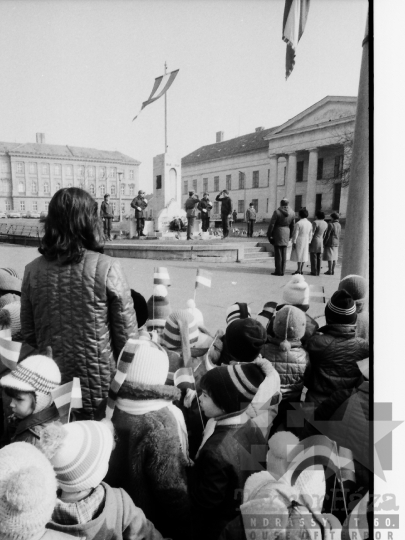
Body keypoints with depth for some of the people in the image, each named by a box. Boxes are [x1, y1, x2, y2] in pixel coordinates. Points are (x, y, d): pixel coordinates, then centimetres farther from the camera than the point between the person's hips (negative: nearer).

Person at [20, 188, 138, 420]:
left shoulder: (33, 270, -6)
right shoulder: (107, 268, -18)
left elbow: (28, 332, 5)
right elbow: (127, 333, -13)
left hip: (51, 382, 4)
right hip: (100, 384, -3)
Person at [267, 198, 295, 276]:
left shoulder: (277, 212, -13)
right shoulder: (292, 213, 3)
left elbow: (272, 224, -11)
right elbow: (292, 226, 10)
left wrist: (269, 235, -2)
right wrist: (289, 236, 20)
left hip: (277, 233, -5)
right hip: (286, 233, 5)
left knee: (278, 253, 0)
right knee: (284, 253, 9)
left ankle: (278, 271, 2)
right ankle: (282, 271, 12)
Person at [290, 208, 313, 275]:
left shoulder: (298, 223, -14)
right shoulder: (309, 223, 5)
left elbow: (295, 234, -13)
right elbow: (310, 234, 9)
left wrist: (294, 242, -8)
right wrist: (308, 242, 17)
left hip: (299, 241, -6)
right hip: (306, 241, 6)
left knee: (299, 255, -3)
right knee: (304, 255, 9)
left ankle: (298, 270, -5)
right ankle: (301, 270, 14)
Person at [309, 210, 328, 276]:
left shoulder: (315, 222, -15)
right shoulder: (325, 224, 6)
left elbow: (312, 233, -16)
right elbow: (324, 234, 9)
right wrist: (322, 240, 17)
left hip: (314, 241, -6)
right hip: (321, 241, 6)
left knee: (313, 257, -1)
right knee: (319, 258, 9)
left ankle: (314, 272, -1)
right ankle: (318, 272, 12)